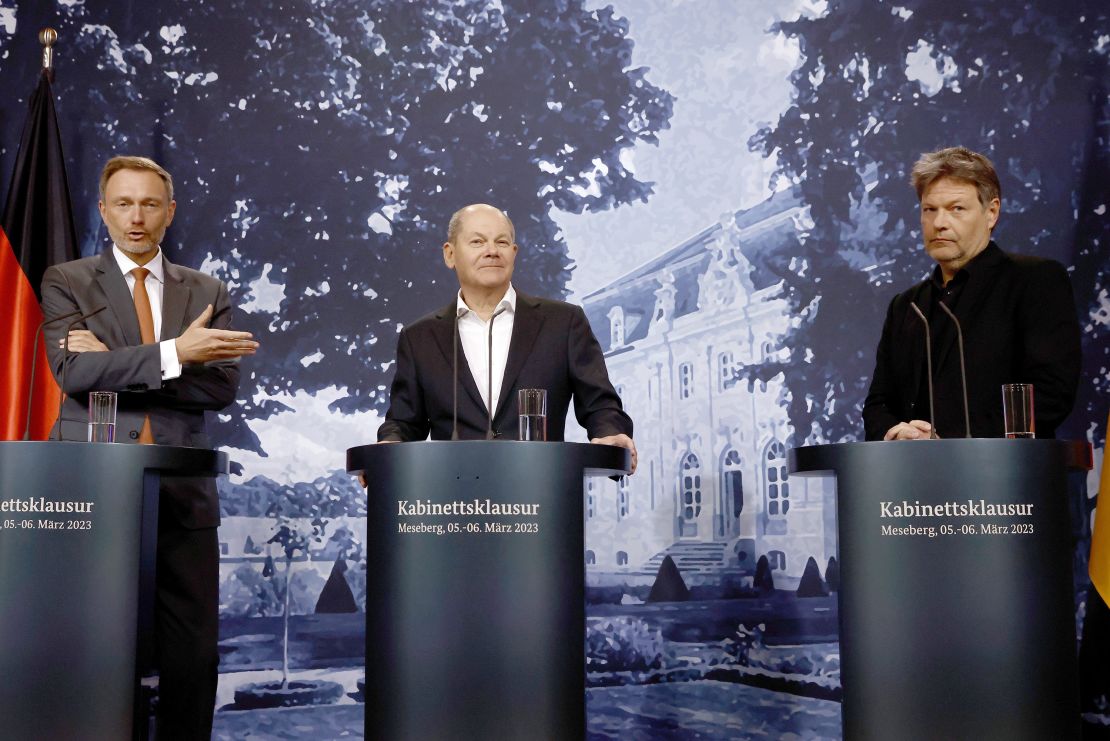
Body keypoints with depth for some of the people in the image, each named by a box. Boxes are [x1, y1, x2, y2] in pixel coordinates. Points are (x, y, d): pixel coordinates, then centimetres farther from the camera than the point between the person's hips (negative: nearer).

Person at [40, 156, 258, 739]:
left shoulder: (207, 293, 12)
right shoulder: (65, 282, 8)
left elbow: (222, 386, -2)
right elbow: (75, 371, -9)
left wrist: (114, 363, -10)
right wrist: (173, 353, -20)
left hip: (182, 494, 2)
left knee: (192, 654, 1)